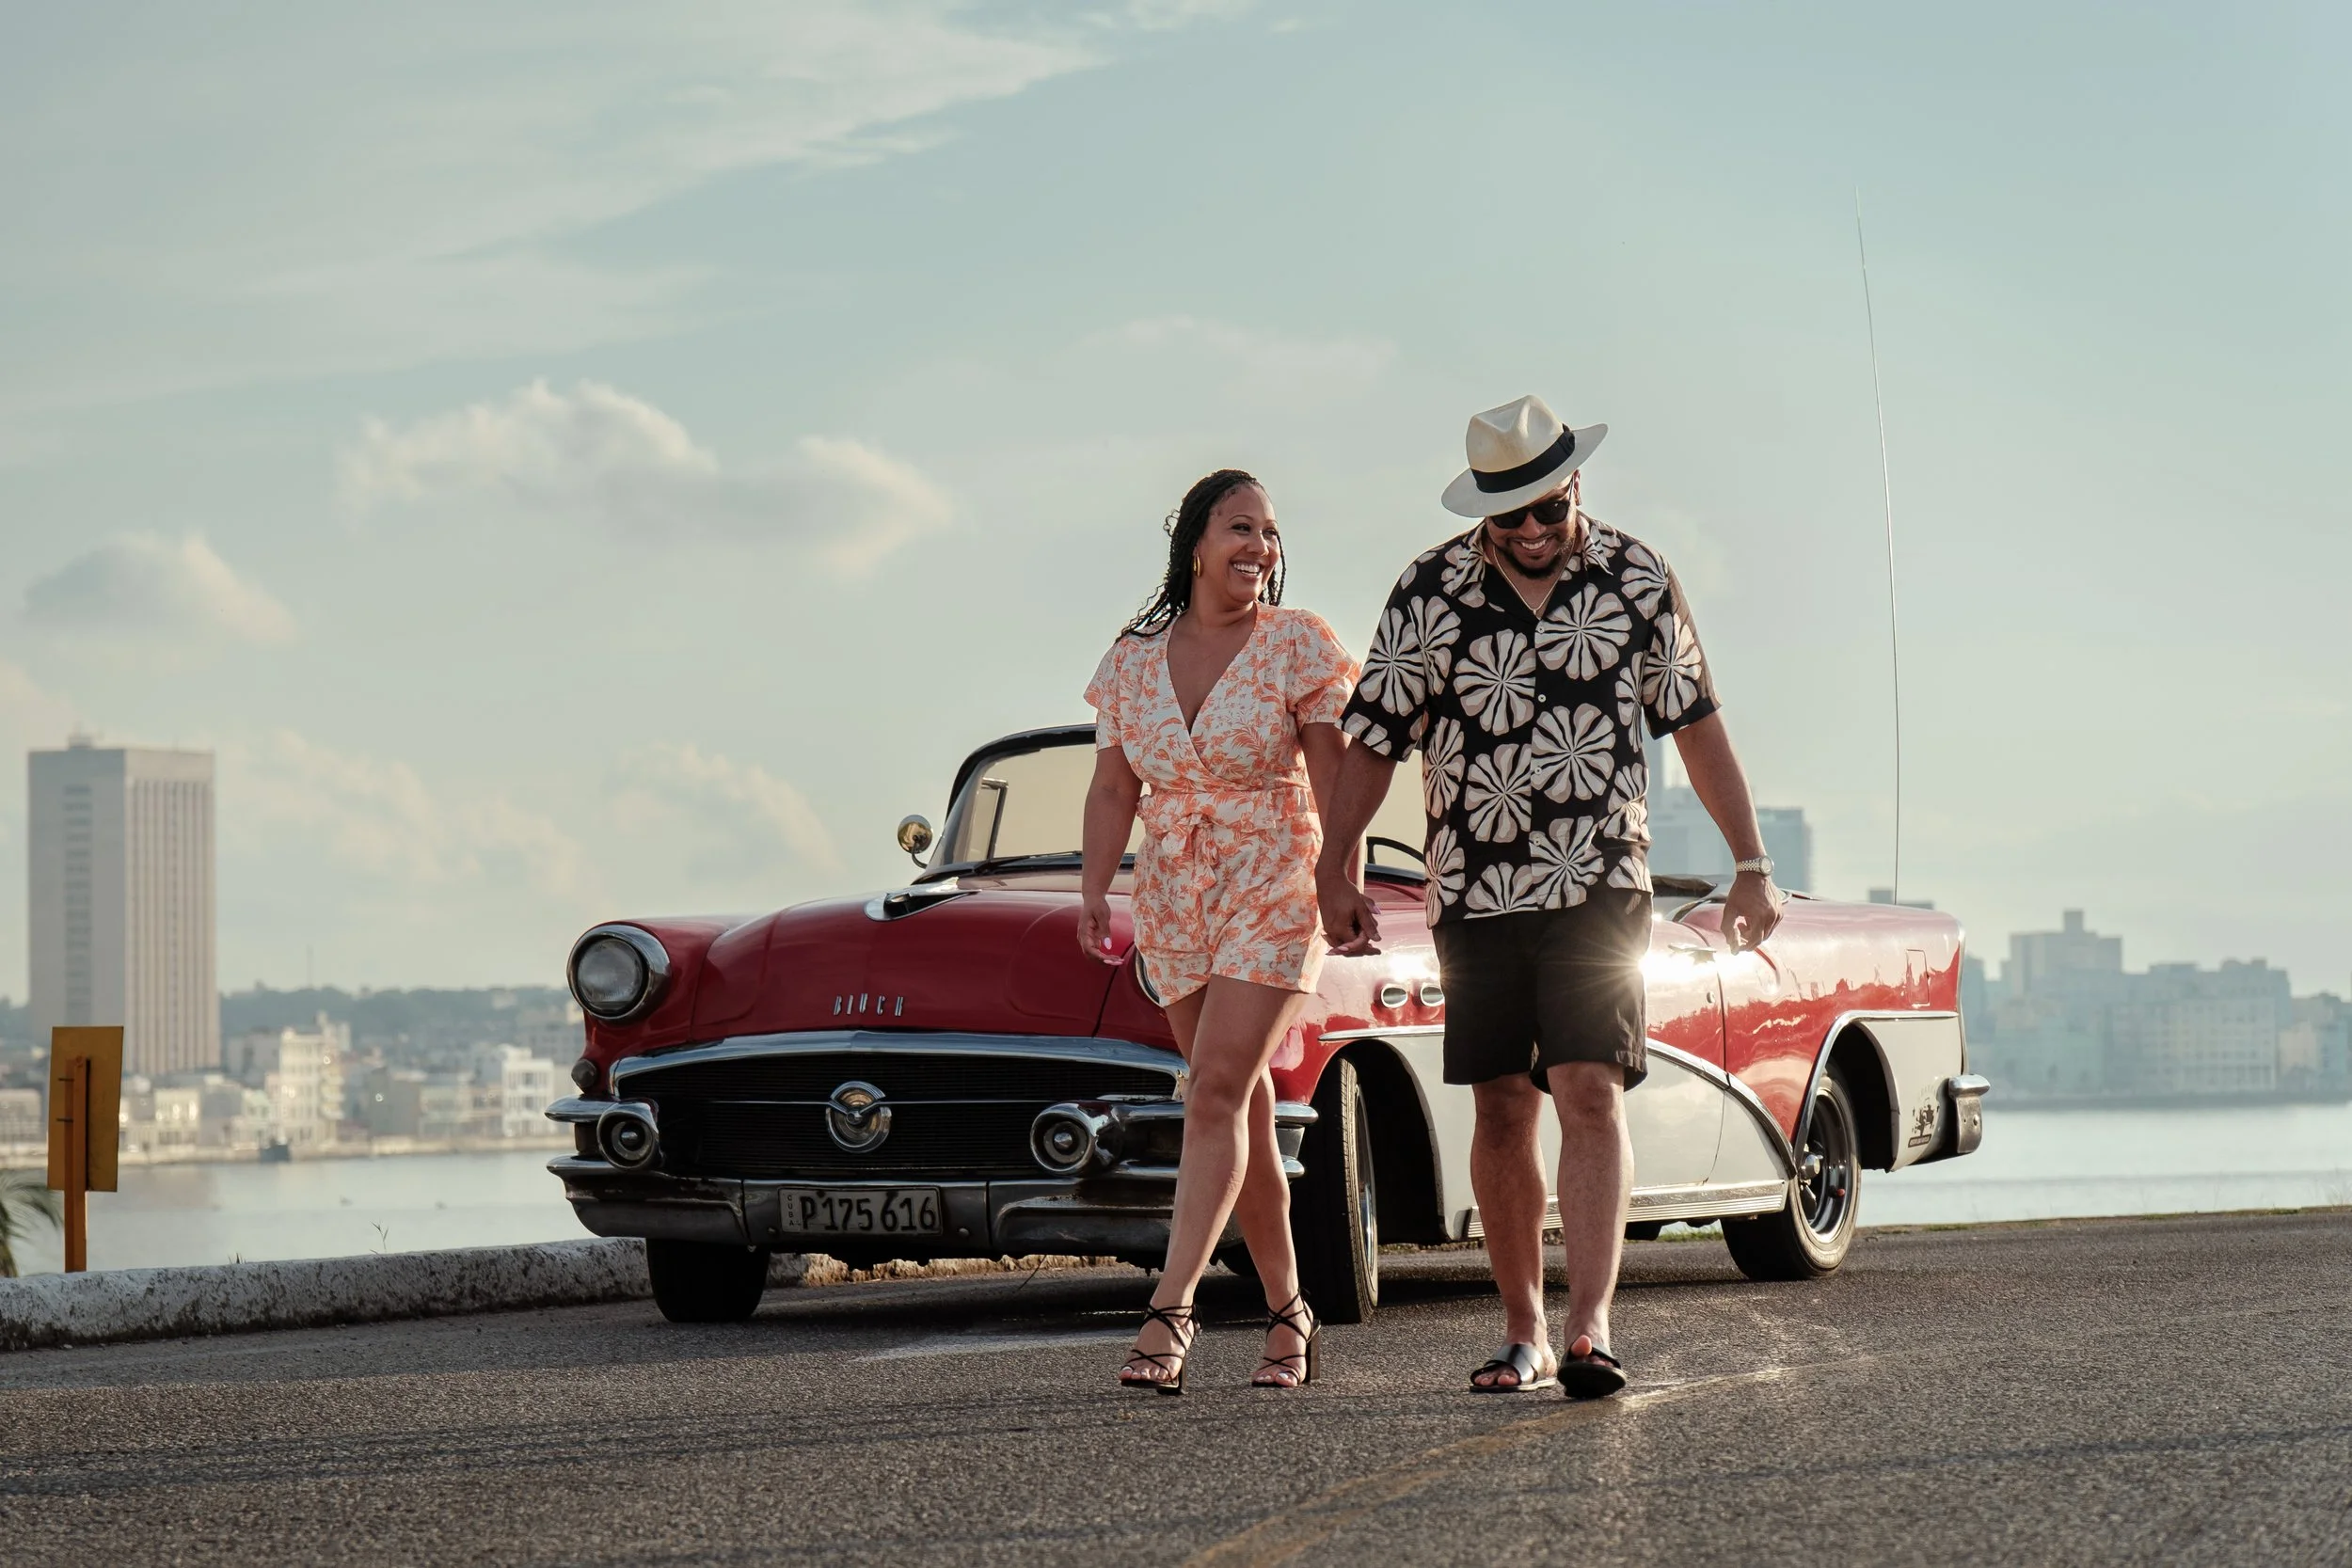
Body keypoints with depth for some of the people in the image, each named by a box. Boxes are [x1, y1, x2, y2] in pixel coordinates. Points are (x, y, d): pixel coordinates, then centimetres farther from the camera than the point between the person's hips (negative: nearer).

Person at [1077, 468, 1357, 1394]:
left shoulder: (1297, 645, -3)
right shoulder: (1132, 661, 7)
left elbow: (1335, 777, -7)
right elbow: (1112, 789, 7)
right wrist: (1095, 893, -5)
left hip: (1273, 898, -4)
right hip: (1172, 905, 4)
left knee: (1216, 1093, -17)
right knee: (1245, 1109, 8)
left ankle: (1171, 1306, -23)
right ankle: (1287, 1310, 17)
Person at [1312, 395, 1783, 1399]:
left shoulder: (1636, 578, 1)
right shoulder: (1431, 591, -1)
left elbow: (1696, 722, 8)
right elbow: (1372, 739, 4)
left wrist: (1751, 864, 7)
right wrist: (1333, 872, 0)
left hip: (1600, 889, -1)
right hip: (1475, 893, 1)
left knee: (1589, 1096, -14)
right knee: (1502, 1112, 6)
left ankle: (1590, 1327, -21)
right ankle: (1523, 1334, 16)